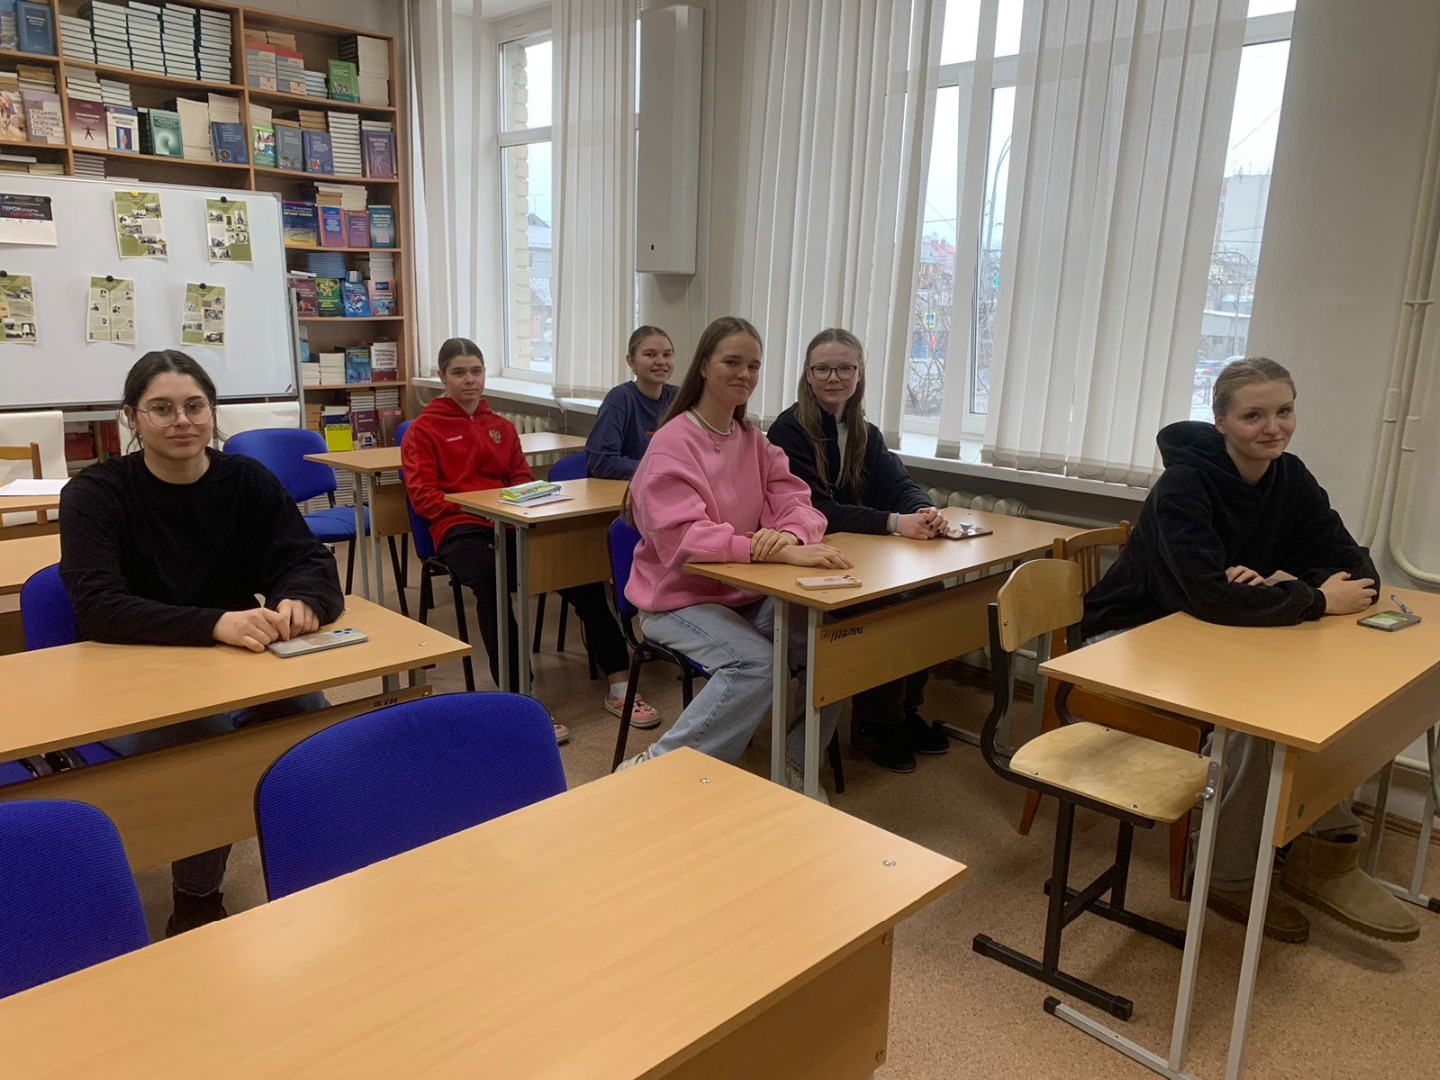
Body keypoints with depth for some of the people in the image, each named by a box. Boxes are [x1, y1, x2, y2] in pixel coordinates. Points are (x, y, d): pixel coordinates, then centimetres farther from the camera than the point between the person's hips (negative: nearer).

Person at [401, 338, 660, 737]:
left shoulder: (502, 427, 27)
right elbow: (422, 495, 3)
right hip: (460, 529, -3)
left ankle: (619, 684, -23)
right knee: (490, 579, -40)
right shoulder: (424, 429, 13)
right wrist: (472, 507, -13)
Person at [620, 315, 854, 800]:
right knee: (755, 663, -31)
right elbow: (682, 539, -27)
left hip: (747, 594, 6)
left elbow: (797, 504, -2)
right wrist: (782, 553, -39)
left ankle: (794, 767, 5)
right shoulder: (672, 443, -14)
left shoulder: (755, 441, 8)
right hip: (680, 598, -6)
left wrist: (789, 534, -29)